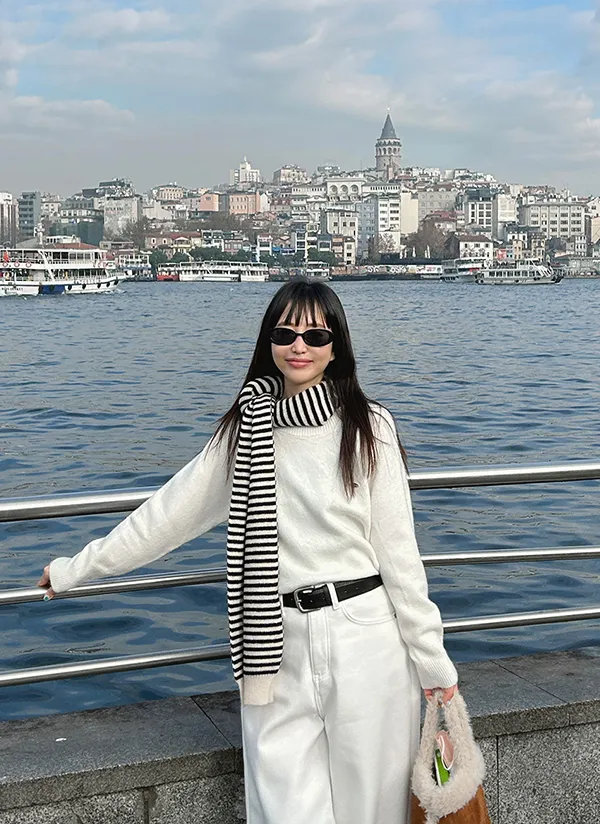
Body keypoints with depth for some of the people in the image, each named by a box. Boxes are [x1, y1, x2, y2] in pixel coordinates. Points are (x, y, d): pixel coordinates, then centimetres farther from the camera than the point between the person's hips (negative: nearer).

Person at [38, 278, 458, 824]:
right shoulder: (247, 427, 6)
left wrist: (431, 659, -1)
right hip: (278, 647, 2)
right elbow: (170, 511, 11)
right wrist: (76, 569, 14)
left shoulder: (368, 427, -3)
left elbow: (398, 549, -2)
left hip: (364, 640, -2)